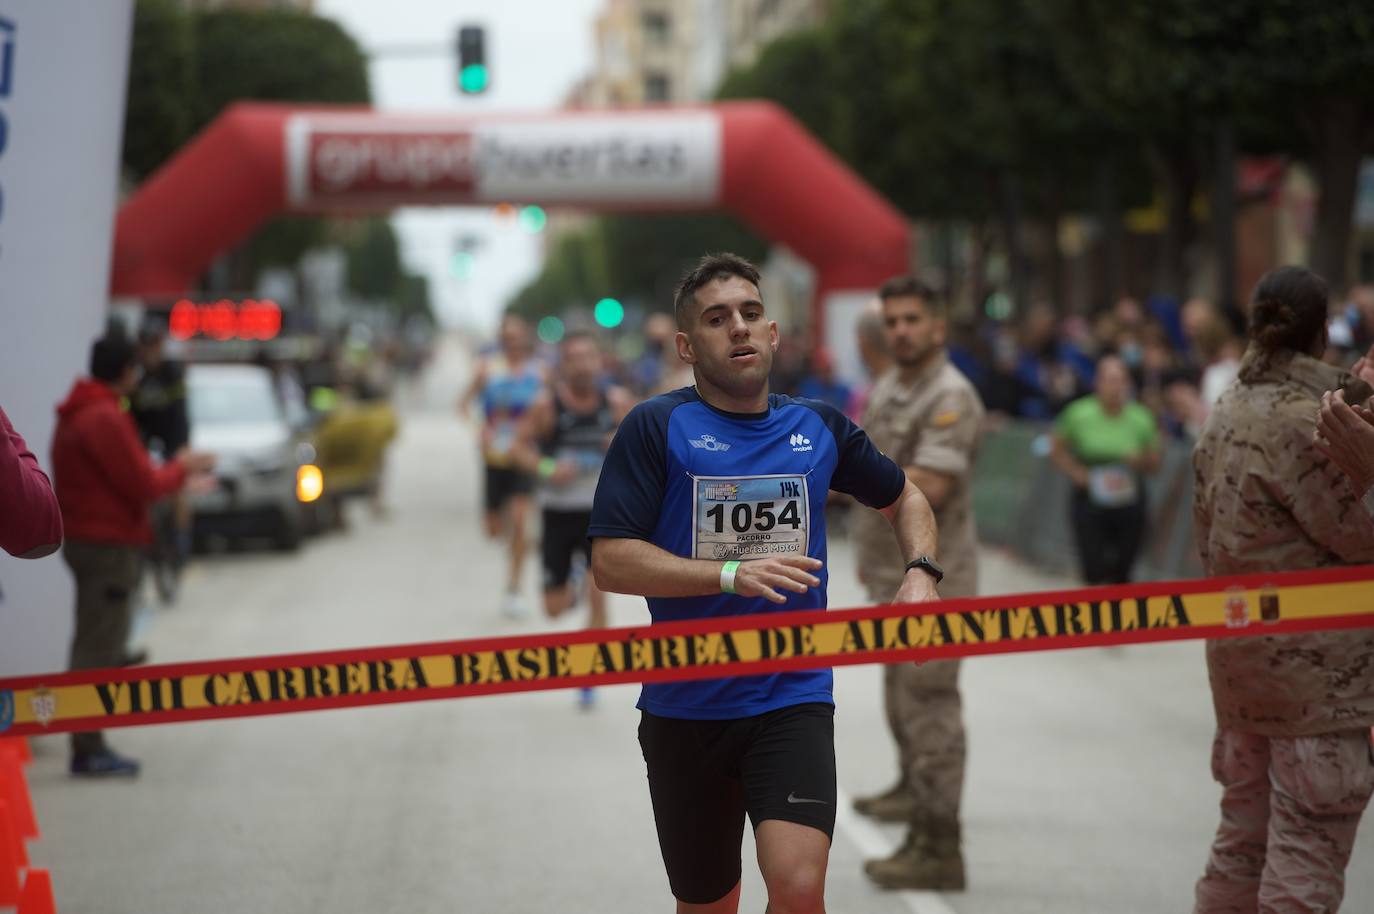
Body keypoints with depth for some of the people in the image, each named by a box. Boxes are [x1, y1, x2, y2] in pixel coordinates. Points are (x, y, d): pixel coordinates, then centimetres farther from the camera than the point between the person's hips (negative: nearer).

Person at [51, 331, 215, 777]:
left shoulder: (77, 414, 14)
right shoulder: (105, 418, -18)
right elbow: (142, 485, -18)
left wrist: (176, 476, 14)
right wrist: (179, 469, 0)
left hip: (84, 539, 10)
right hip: (109, 544, -10)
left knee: (93, 644, 15)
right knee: (100, 648, -7)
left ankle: (87, 745, 18)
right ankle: (88, 749, -7)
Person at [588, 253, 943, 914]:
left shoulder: (819, 428, 6)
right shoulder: (657, 427, -4)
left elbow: (904, 499, 24)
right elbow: (610, 561, -12)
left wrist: (921, 573, 5)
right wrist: (732, 573, -22)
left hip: (792, 700, 1)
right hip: (685, 706, -1)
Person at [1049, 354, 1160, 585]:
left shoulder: (1140, 418, -2)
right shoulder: (1079, 414, -5)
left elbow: (1154, 463, 9)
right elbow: (1057, 448, 9)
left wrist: (1140, 461, -14)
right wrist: (1076, 473, -5)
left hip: (1129, 503, 1)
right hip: (1090, 501, -1)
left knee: (1121, 573, 4)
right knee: (1093, 571, -8)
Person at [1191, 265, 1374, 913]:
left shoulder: (1226, 413, 9)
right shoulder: (1306, 417, -17)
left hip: (1238, 656, 9)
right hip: (1319, 664, -8)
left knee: (1244, 835, 17)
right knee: (1307, 852, -4)